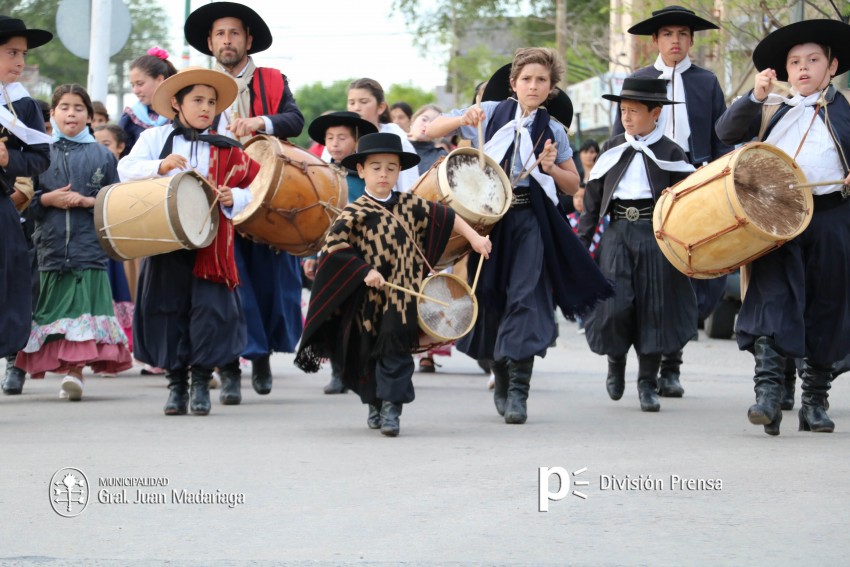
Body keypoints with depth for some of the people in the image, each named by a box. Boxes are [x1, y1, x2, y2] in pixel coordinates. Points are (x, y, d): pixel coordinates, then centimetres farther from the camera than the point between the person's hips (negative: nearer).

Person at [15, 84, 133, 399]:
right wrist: (48, 199, -8)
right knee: (55, 310, 1)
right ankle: (63, 367, 10)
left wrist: (87, 201, -8)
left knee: (82, 308, -9)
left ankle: (76, 369, -10)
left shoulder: (102, 155, 9)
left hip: (89, 246, -1)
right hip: (49, 245, 1)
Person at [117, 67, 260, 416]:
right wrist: (160, 166, -23)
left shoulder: (226, 150, 9)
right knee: (168, 308, 3)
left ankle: (201, 382, 6)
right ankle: (176, 382, 14)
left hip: (212, 241, 0)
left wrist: (233, 198, -10)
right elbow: (126, 169, -7)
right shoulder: (155, 138, 6)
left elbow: (254, 188, 11)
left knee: (210, 309, -6)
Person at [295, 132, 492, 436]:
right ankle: (375, 403, 30)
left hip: (403, 299, 2)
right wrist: (364, 271, -21)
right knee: (368, 353, 10)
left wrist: (474, 237, 7)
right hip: (370, 298, -1)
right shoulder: (355, 213, -8)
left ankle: (391, 406, -8)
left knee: (396, 347, -9)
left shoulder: (409, 204, 5)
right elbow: (333, 246, -15)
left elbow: (444, 216, 13)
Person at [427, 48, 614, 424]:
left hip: (530, 220, -1)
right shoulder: (490, 113, 4)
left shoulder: (554, 132, 7)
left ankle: (518, 391, -14)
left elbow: (573, 186, 11)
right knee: (489, 297, 7)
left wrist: (550, 168, -7)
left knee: (525, 298, -12)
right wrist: (463, 120, -15)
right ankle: (501, 378, 27)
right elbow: (431, 131, 3)